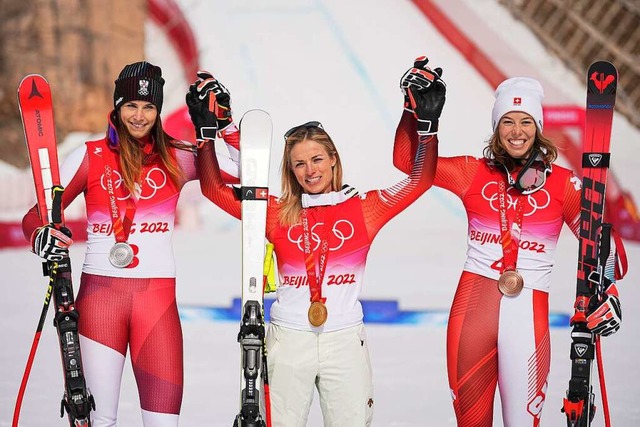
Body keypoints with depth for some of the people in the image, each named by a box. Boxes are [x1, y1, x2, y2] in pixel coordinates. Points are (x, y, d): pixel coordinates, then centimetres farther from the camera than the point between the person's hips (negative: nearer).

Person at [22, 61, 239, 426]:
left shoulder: (178, 157, 8)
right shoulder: (91, 156, 5)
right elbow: (36, 215, 3)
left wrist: (225, 124, -6)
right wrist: (40, 236, -18)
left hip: (158, 296, 1)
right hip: (100, 290, -1)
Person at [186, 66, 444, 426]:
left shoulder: (363, 209, 4)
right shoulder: (278, 214, 5)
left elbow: (420, 180, -1)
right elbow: (216, 189, 2)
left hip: (345, 342, 0)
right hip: (288, 341, 0)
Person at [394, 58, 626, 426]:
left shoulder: (563, 183, 3)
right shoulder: (474, 174, 7)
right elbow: (408, 160, 6)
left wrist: (606, 293, -9)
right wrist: (416, 108, -5)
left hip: (528, 310, -1)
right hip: (473, 302, 1)